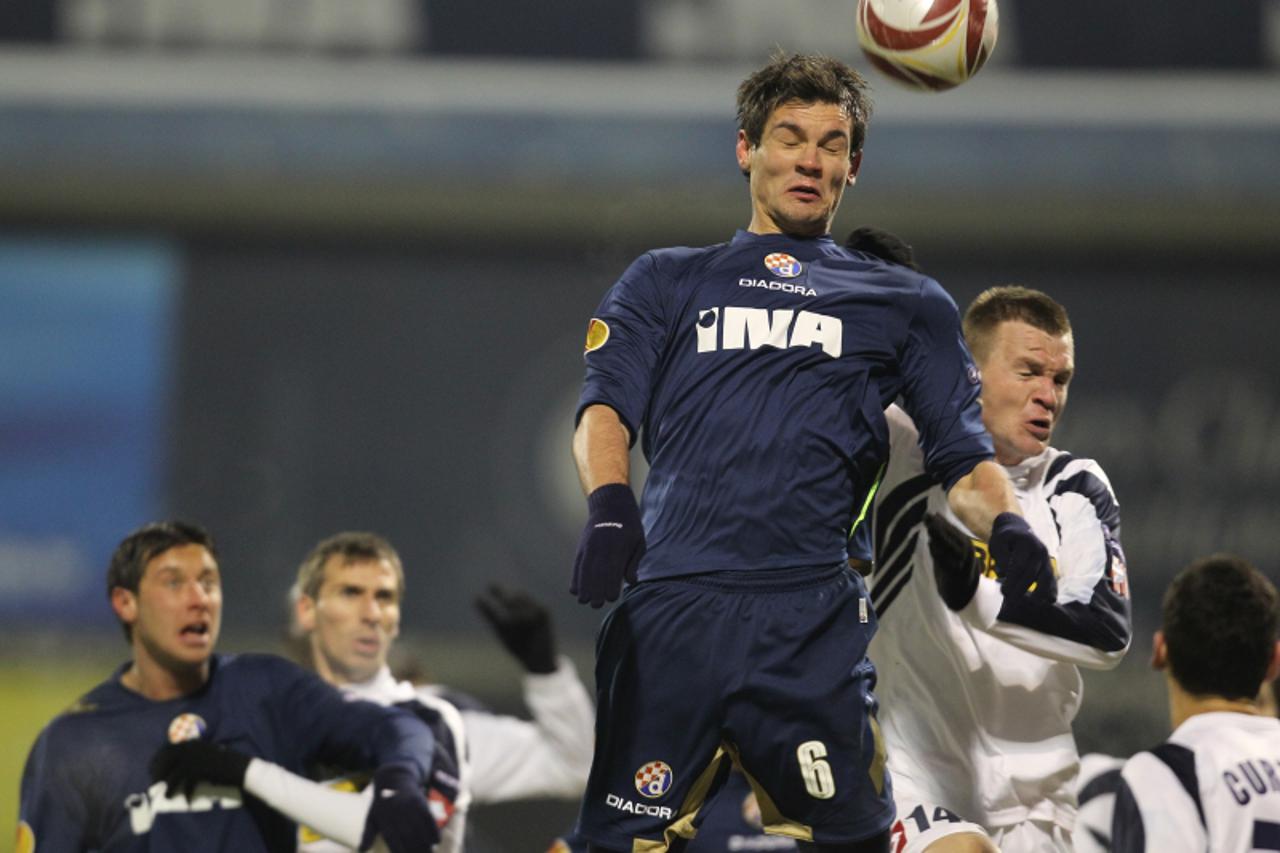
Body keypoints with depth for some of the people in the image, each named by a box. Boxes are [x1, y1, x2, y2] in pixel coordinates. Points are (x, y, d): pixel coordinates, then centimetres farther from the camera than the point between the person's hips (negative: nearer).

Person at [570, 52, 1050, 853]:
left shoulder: (905, 304, 24)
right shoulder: (666, 282, 23)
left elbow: (963, 455, 15)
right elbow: (606, 404, 8)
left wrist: (1006, 523, -8)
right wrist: (609, 501, -14)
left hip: (813, 625, 1)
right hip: (670, 605, 0)